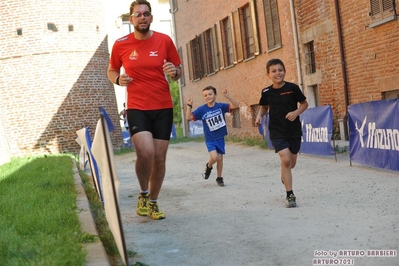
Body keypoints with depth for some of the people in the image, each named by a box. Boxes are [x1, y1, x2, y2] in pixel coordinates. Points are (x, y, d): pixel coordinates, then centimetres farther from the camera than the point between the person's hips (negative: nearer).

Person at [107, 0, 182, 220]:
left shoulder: (164, 41, 0)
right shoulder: (120, 45, -1)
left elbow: (178, 72, 9)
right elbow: (111, 70, 14)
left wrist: (174, 72, -15)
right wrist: (118, 79, -9)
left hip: (163, 108, 2)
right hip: (137, 108, -2)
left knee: (159, 157, 5)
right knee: (145, 153, -20)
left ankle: (153, 202, 26)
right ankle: (143, 194, 9)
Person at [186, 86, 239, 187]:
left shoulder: (221, 106, -6)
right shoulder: (201, 109, -7)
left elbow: (235, 105, -15)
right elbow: (188, 117, -9)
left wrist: (228, 96, -28)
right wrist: (189, 105, -22)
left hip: (220, 138, 2)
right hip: (210, 139, -2)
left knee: (220, 158, 7)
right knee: (214, 157, -20)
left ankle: (219, 178, 26)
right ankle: (208, 167, 14)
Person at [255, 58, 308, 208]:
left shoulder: (292, 88, -8)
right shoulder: (266, 92, -4)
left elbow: (304, 103, 3)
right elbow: (264, 107, 14)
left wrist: (296, 112, -16)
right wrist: (259, 116, -6)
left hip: (294, 130, 1)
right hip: (277, 132, -1)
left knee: (292, 163, 11)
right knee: (285, 160, -17)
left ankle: (284, 176, 49)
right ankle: (290, 195, -6)